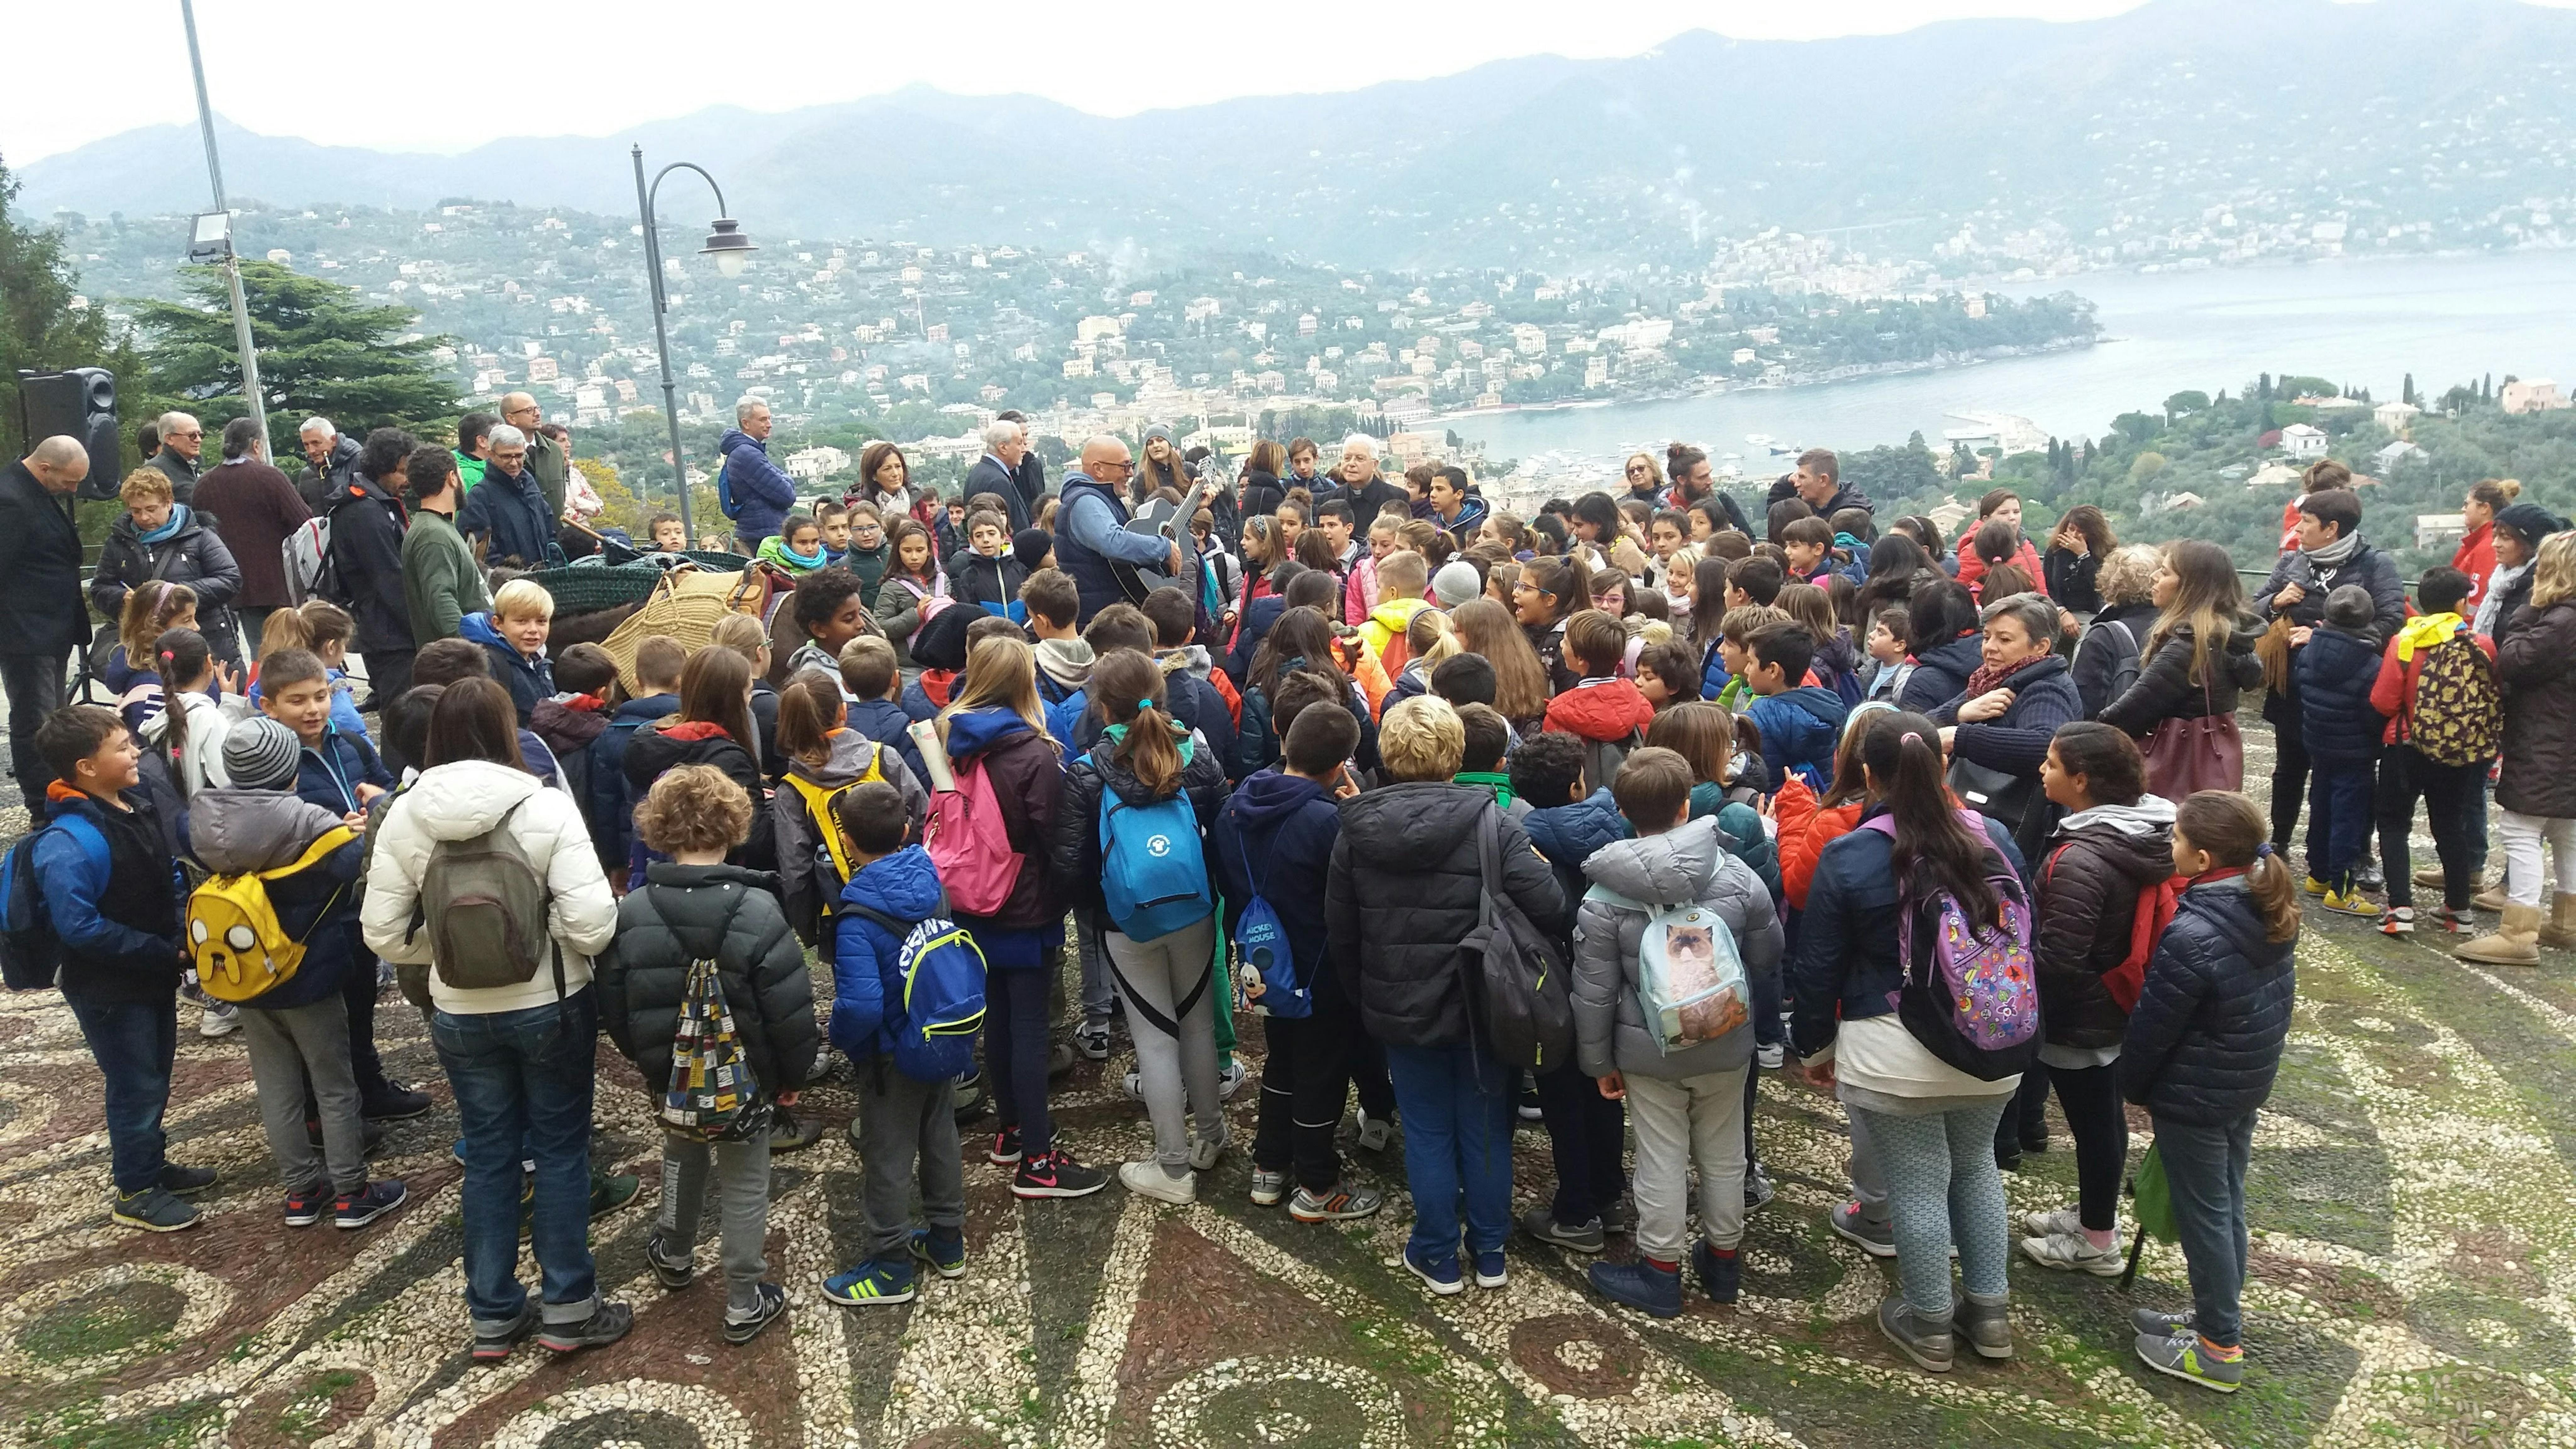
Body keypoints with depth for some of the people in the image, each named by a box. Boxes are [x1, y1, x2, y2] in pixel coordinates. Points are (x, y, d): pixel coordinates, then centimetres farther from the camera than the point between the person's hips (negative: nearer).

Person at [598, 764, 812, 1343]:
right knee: (744, 1181, 12)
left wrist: (646, 1057, 17)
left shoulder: (632, 912, -13)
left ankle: (674, 1257, 50)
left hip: (670, 1077, 3)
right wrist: (795, 1075, -3)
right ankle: (744, 1304, 21)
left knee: (682, 1153, 30)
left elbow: (612, 1006, -1)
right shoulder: (757, 911, -23)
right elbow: (790, 1009, -19)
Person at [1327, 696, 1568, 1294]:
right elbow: (1550, 908, -23)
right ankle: (1490, 1253, 28)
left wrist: (1364, 997, 13)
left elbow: (1340, 932, 1)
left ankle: (1439, 1257, 25)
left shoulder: (1356, 831, -7)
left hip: (1400, 1008, 1)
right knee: (1485, 1127, 15)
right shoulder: (1490, 825, -16)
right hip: (1482, 1006, -1)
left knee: (1427, 1131, 14)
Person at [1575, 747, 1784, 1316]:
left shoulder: (1603, 898, -16)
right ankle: (1723, 1262, 34)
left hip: (1649, 1054, -2)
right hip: (1726, 1045, 2)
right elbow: (1768, 958, 0)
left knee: (1662, 1161, 10)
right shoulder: (1736, 876, -12)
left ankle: (1661, 1273, 22)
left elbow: (1594, 994, -10)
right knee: (1723, 1155, 18)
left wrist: (1599, 1061, 2)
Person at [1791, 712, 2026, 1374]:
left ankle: (1930, 1325, 23)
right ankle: (1990, 1313, 32)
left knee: (1917, 1184, 8)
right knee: (1976, 1167, 22)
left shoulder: (1849, 858, -14)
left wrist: (1814, 1046, 8)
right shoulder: (1994, 840, -1)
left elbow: (1818, 967, -7)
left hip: (1893, 1053, -5)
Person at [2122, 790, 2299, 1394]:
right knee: (2228, 1203, 20)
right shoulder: (2271, 912, -5)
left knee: (2202, 1214, 6)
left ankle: (2219, 1350, 19)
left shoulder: (2193, 936, -31)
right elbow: (2280, 996, 9)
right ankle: (2217, 1316, 36)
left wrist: (2133, 1086, -3)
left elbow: (2153, 1024, -20)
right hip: (2250, 1084, 8)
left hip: (2193, 1097, -8)